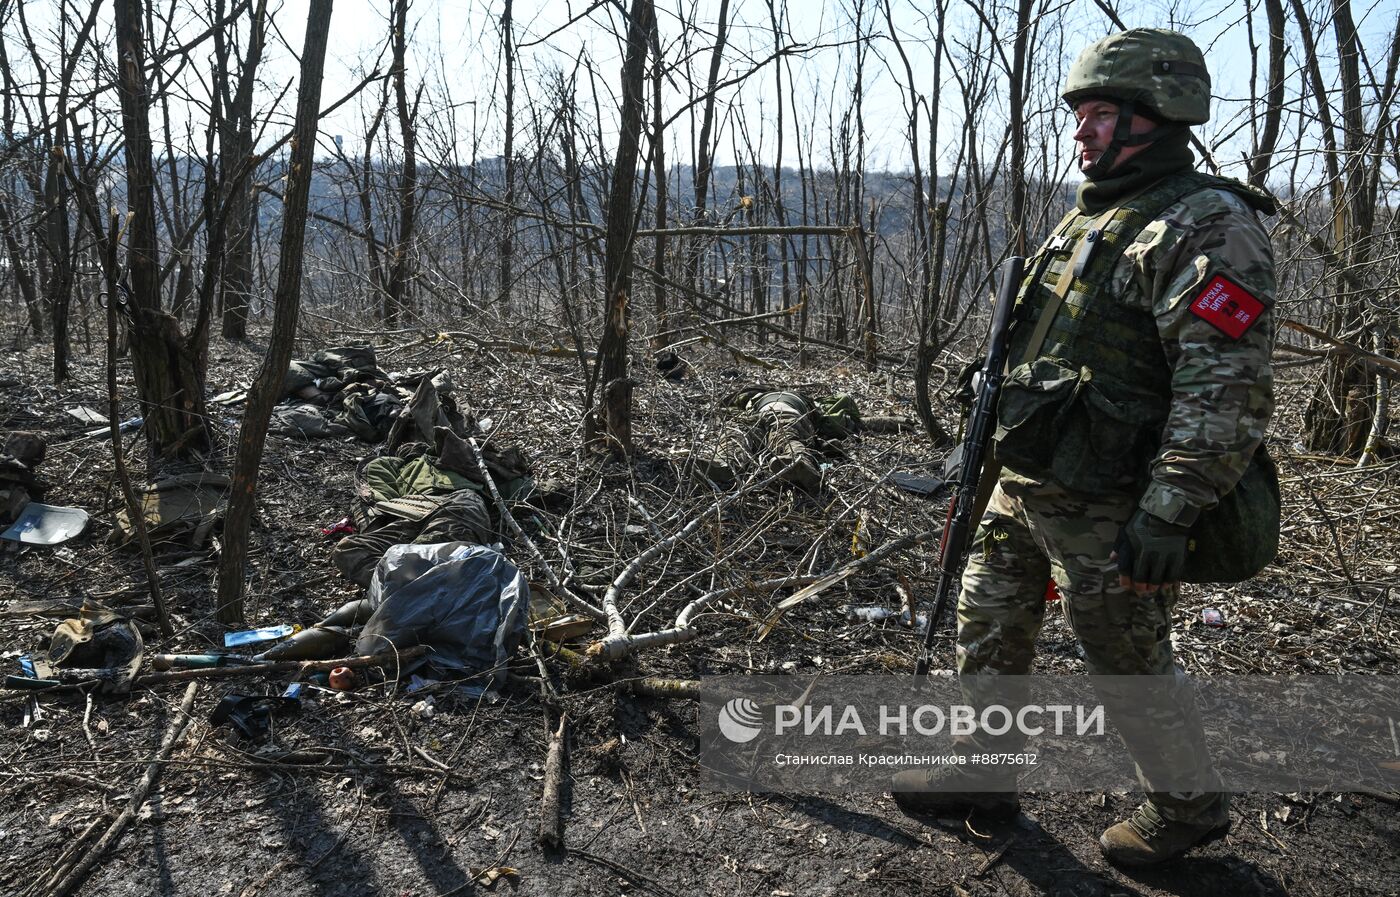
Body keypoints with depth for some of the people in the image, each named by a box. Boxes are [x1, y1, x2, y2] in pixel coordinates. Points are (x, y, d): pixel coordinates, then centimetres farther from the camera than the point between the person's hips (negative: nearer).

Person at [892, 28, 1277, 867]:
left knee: (1130, 663, 8)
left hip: (1105, 508, -9)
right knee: (989, 626, 16)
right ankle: (986, 773, 34)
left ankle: (1190, 804, 32)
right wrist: (1005, 443, 22)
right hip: (1024, 485, 9)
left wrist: (1168, 515, -27)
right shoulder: (1089, 218, 13)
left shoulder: (1207, 229, -17)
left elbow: (1228, 390, -24)